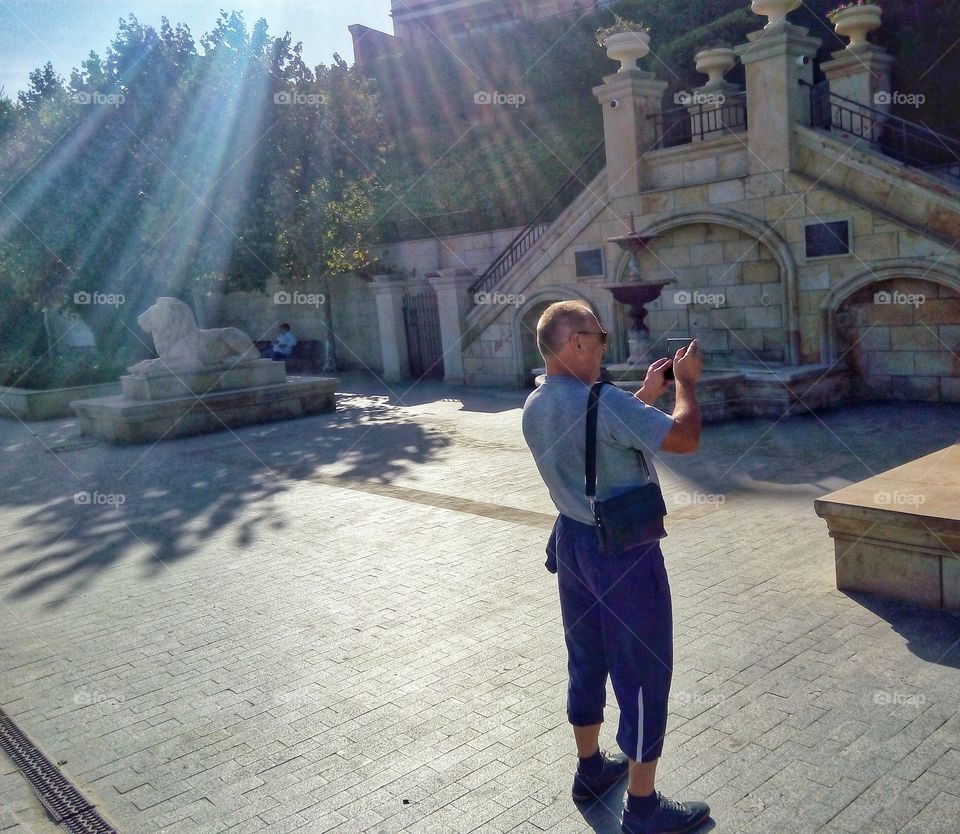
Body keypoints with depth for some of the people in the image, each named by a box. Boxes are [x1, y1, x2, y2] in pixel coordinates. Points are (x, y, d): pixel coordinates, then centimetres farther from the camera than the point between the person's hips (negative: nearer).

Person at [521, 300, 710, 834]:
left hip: (573, 541, 9)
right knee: (643, 673, 5)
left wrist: (647, 394, 14)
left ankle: (592, 768, 39)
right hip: (624, 551, -8)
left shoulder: (535, 408, 2)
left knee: (587, 660, 22)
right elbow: (684, 438, -21)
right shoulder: (603, 401, -25)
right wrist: (686, 382, -6)